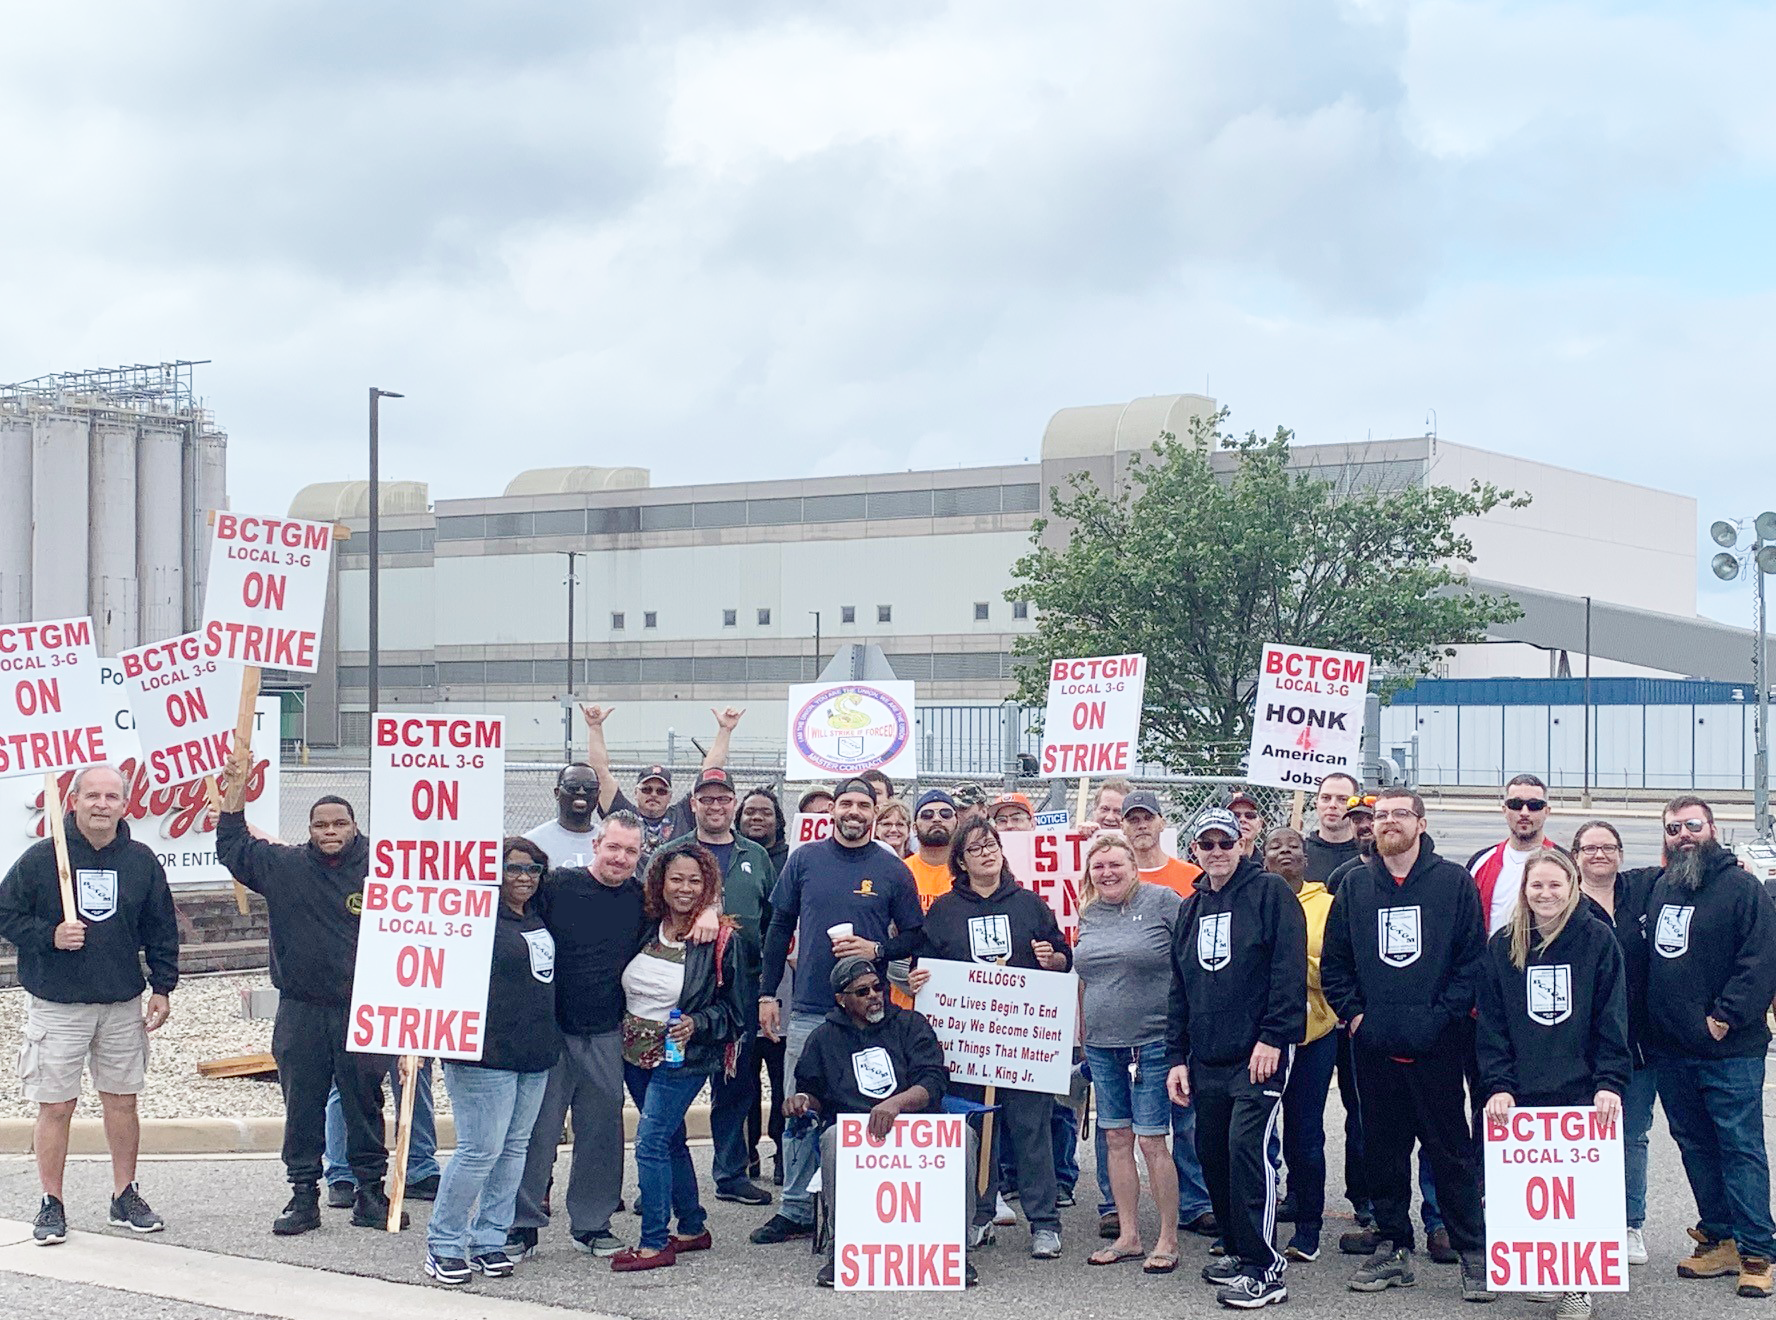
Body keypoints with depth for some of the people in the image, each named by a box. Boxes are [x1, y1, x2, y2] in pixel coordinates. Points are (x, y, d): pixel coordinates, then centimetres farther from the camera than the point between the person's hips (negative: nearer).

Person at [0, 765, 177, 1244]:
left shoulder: (142, 861, 4)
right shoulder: (41, 858, -6)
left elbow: (162, 930, 11)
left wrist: (162, 988, 7)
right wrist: (50, 936, -16)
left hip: (124, 1005, 3)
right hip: (56, 1004, -3)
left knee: (122, 1100, 10)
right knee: (56, 1106, -1)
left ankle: (125, 1196, 22)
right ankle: (51, 1205, 10)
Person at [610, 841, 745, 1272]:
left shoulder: (722, 939, -10)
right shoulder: (645, 928, 3)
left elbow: (733, 1006, -4)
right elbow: (625, 988, 16)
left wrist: (696, 1023, -18)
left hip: (682, 1056, -6)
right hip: (635, 1053, 6)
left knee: (651, 1142, -12)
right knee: (671, 1140, 15)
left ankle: (655, 1243, -5)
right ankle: (692, 1228, 28)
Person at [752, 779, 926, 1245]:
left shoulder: (893, 870, 3)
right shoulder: (804, 860, 6)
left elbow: (915, 935, 7)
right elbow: (779, 927, 10)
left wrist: (878, 949, -12)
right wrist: (767, 992, 6)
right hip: (808, 1009, 1)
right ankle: (796, 1210, 12)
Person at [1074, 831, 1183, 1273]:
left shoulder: (1163, 902, -7)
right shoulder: (1089, 913, 11)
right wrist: (1082, 1031, 17)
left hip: (1152, 1042, -6)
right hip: (1101, 1045, 6)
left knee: (1152, 1141, -4)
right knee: (1117, 1139, 10)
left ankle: (1168, 1240, 5)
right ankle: (1128, 1236, 18)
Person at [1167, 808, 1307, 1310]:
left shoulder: (1270, 891, -3)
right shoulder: (1192, 909, 18)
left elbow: (1289, 967, -11)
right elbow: (1179, 990, 21)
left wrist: (1273, 1037, -17)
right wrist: (1177, 1057, 15)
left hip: (1259, 1052, -7)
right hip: (1207, 1058, 7)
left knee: (1247, 1146, -14)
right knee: (1212, 1153, 8)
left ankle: (1265, 1270, -10)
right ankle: (1240, 1249, 24)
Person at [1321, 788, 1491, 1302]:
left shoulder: (1454, 883, 0)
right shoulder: (1354, 888, 11)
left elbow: (1472, 959, -3)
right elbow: (1333, 962, 14)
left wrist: (1443, 1016, -10)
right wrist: (1354, 1013, 2)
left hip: (1437, 1046, -4)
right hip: (1374, 1046, 4)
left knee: (1451, 1151, -1)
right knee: (1383, 1149, 9)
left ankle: (1473, 1252, 7)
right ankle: (1393, 1246, 20)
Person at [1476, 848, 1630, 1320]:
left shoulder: (1598, 940, 2)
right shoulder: (1502, 947, 8)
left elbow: (1612, 1020, -1)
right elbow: (1491, 1025, 5)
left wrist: (1609, 1083, -10)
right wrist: (1497, 1085, -6)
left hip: (1581, 1094, -2)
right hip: (1521, 1096, 2)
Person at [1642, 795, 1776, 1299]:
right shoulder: (1659, 887, 12)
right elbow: (1647, 960, 21)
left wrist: (1725, 1017, -17)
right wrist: (1648, 1025, 11)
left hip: (1729, 1050, -6)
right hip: (1670, 1049, 6)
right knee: (1695, 1145, 12)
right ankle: (1718, 1241, 21)